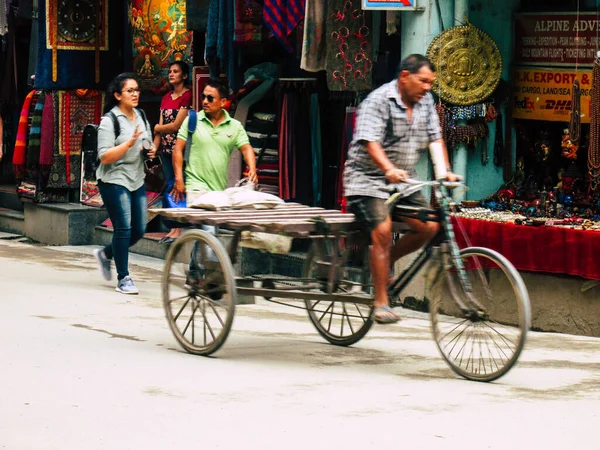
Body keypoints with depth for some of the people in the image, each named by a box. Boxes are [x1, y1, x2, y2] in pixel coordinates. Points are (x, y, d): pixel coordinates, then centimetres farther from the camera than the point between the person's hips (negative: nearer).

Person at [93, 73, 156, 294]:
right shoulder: (109, 121, -10)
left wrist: (150, 151, 4)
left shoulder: (141, 116, 12)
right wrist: (129, 143, -25)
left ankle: (105, 254, 30)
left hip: (137, 180, 7)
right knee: (124, 228, -10)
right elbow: (105, 157, -16)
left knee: (139, 229, 7)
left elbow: (148, 143, 27)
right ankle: (123, 279, -1)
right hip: (114, 179, -7)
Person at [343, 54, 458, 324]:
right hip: (367, 178, -7)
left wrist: (445, 170, -9)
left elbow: (435, 138, 6)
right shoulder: (378, 101, -16)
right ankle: (381, 304, -17)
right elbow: (371, 142, -28)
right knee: (382, 231, -23)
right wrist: (389, 169, -44)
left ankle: (385, 262, 16)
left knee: (429, 227, -8)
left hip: (402, 181, 7)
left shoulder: (425, 102, 6)